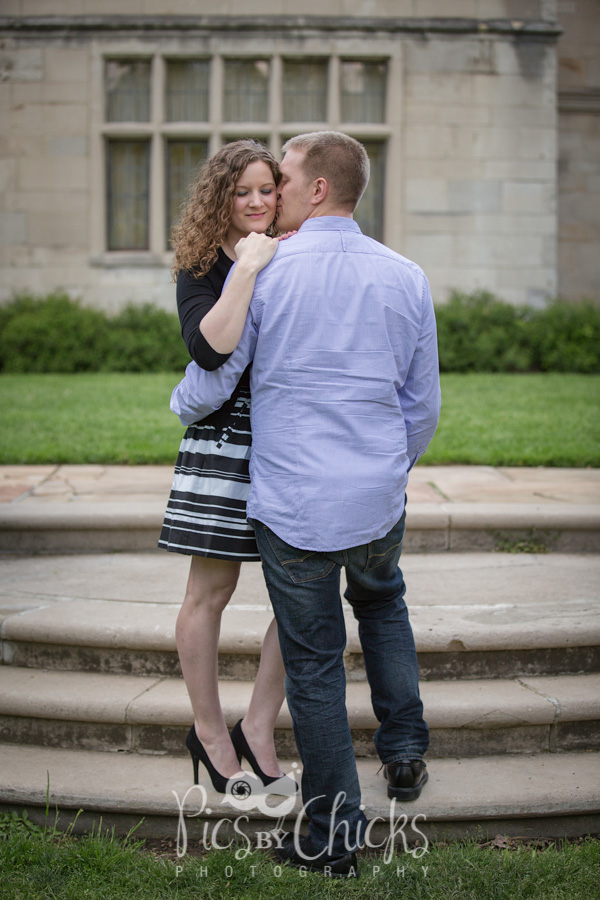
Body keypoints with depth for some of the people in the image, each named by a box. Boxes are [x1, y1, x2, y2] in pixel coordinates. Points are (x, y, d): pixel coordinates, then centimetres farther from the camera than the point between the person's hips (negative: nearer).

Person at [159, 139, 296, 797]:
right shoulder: (201, 269, -2)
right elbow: (210, 348, -22)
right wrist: (247, 268, -21)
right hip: (225, 441, -4)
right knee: (211, 592, 4)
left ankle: (257, 728, 15)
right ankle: (209, 732, 21)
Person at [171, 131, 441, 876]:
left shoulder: (261, 273, -9)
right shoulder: (405, 278, 1)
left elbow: (209, 383, -2)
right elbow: (424, 405, 8)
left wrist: (180, 406, 21)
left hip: (293, 507, -3)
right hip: (378, 504, 4)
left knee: (314, 663, 6)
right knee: (382, 604, 33)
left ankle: (333, 836, 16)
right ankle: (404, 750, 31)